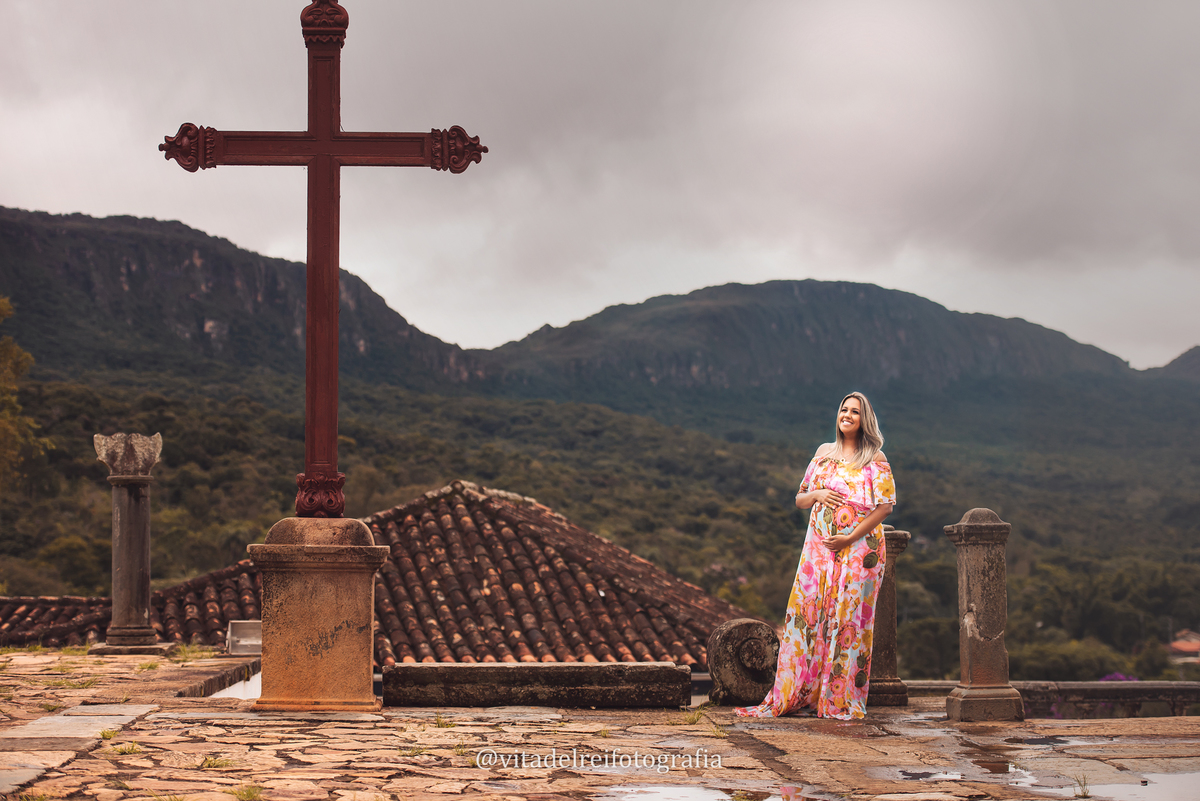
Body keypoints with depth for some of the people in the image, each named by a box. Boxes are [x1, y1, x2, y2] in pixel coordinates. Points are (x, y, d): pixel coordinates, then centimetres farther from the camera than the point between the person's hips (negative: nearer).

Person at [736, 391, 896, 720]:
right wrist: (817, 494, -5)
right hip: (819, 547, 4)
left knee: (848, 618, -4)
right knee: (805, 614, 0)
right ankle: (791, 695, 4)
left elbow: (886, 505, -7)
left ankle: (841, 700, 3)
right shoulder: (824, 453, 14)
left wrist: (850, 537, -13)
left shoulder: (875, 460, 0)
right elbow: (799, 499, 18)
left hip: (858, 549, -4)